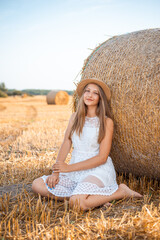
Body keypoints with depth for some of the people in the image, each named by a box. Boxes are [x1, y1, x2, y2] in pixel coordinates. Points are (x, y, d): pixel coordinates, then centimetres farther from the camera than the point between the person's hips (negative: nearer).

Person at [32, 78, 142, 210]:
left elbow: (102, 157, -12)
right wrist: (56, 172, -8)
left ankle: (121, 191, -7)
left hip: (98, 171, -6)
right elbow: (66, 144, 5)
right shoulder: (75, 117, 9)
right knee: (37, 184, -9)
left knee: (77, 202, -33)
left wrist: (69, 167, -15)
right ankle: (94, 197, -10)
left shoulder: (106, 122, -7)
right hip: (75, 171, 6)